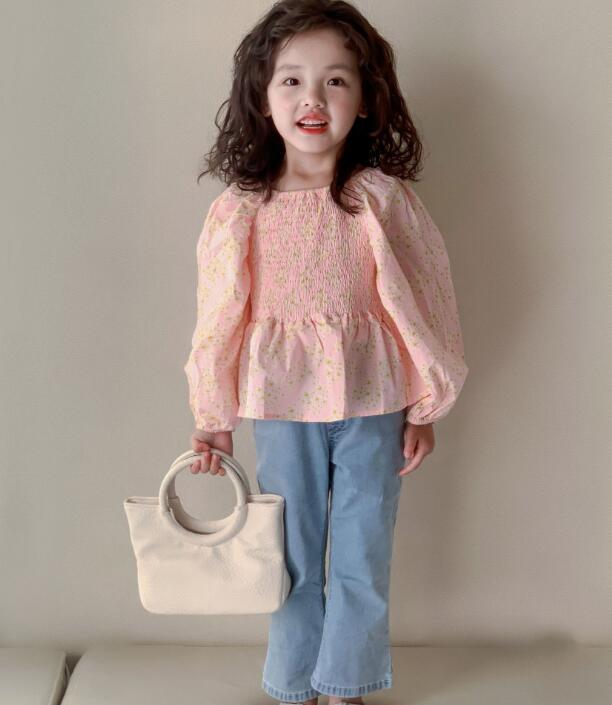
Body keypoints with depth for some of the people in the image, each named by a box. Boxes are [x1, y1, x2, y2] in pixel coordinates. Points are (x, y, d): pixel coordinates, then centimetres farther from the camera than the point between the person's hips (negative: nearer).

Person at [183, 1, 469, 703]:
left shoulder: (384, 200, -8)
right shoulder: (238, 213, -6)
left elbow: (421, 304, -2)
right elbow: (220, 320, 2)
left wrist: (423, 408, 2)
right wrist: (213, 419, 7)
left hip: (371, 406, 0)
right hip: (280, 407, 1)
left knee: (362, 560, 13)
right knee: (292, 558, 15)